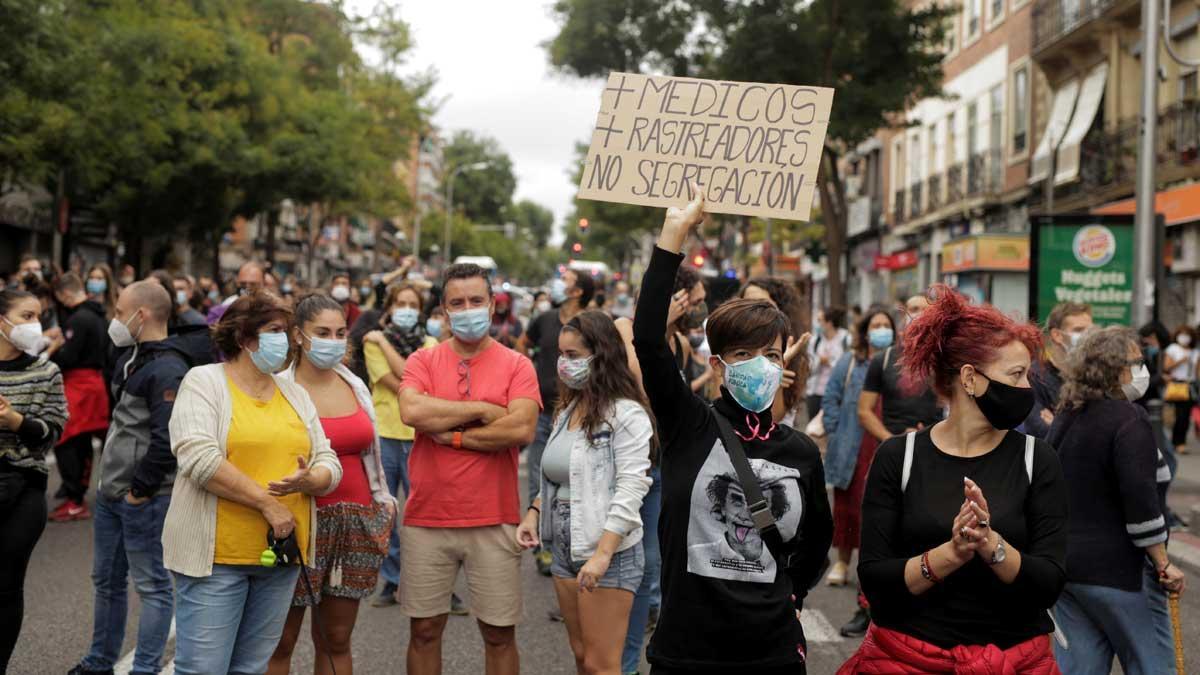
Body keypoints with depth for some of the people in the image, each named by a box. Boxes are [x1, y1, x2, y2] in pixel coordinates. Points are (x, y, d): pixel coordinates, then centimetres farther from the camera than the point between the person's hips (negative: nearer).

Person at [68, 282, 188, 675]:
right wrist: (110, 480, 17)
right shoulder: (132, 358, 12)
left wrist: (140, 489, -18)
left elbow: (166, 440, -26)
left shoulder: (168, 370, -19)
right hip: (111, 492, 10)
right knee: (107, 581, 19)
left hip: (144, 499, -10)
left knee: (152, 586, 0)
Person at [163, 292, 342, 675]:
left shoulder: (295, 393, 14)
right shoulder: (204, 381, -2)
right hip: (217, 556, -5)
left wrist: (308, 480, -13)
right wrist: (267, 503, -16)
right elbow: (198, 458, -16)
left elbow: (329, 465, 11)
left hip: (281, 555, 5)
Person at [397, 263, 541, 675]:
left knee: (500, 634, 8)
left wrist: (453, 435, -11)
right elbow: (411, 411, -15)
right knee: (424, 630, 11)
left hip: (494, 522, -1)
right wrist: (482, 411, -11)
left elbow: (522, 429, -15)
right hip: (426, 520, 1)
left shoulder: (516, 366, 0)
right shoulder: (423, 361, 4)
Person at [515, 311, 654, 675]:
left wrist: (602, 554, -24)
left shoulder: (627, 413, -14)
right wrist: (534, 512, 4)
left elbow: (630, 490, -20)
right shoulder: (568, 409, 13)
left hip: (609, 552, -8)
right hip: (564, 550, 8)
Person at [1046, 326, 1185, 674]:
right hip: (1115, 569, -7)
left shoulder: (1064, 417, 11)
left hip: (1064, 563, 8)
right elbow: (1140, 498, -21)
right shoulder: (1128, 419, -14)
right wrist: (1163, 566, -15)